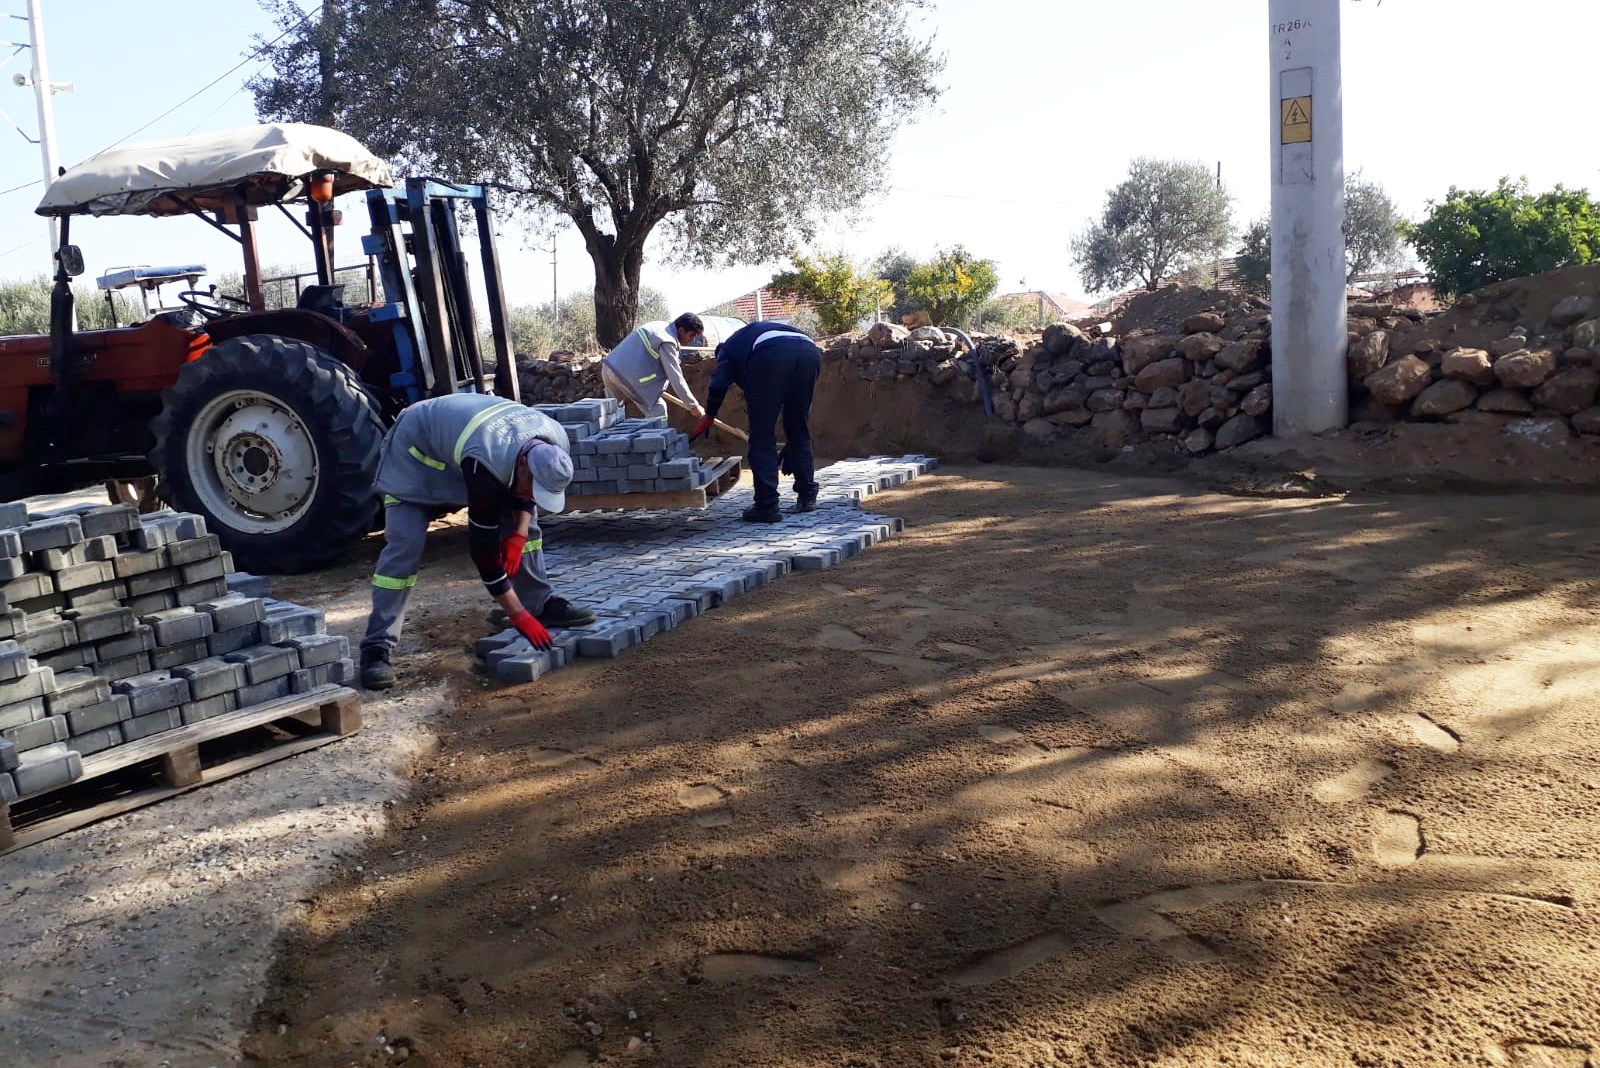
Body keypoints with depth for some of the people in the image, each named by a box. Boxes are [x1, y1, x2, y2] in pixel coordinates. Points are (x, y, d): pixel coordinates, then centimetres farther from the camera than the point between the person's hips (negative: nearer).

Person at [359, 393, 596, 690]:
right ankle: (376, 648, -14)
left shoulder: (553, 444, -23)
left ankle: (542, 605, 12)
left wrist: (519, 534, -15)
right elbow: (482, 546, -36)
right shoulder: (487, 466, -43)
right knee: (405, 545, -18)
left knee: (524, 519, 0)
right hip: (417, 446, -7)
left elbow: (525, 494, 1)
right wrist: (518, 615, -32)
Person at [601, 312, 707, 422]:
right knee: (657, 410, -4)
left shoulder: (661, 326, 12)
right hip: (627, 373, -10)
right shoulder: (667, 342, -17)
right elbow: (675, 377, -18)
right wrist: (693, 405, -15)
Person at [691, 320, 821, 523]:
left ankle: (767, 506, 1)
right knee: (800, 430, 20)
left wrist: (707, 419, 24)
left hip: (771, 355, -5)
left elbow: (718, 386, 12)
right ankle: (807, 497, 23)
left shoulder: (729, 347, 34)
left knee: (762, 434, 4)